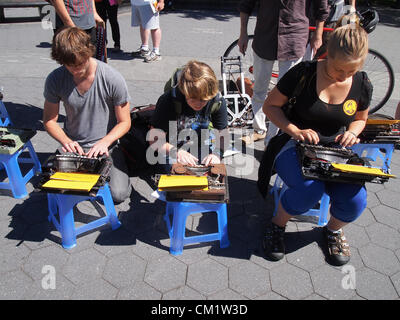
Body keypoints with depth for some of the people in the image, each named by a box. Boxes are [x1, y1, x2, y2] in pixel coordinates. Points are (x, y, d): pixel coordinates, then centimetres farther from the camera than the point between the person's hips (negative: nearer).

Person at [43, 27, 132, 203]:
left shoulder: (113, 79, -15)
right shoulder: (54, 79, -8)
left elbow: (124, 122, -7)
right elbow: (49, 120, 3)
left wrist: (105, 142, -24)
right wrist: (66, 141, -17)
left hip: (106, 147, -2)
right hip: (73, 147, 2)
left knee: (118, 194, -19)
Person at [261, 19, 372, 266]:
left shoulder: (363, 85, -1)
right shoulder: (304, 73, -12)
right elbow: (270, 106, -6)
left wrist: (351, 133, -6)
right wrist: (295, 131, -20)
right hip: (294, 146, -3)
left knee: (355, 201, -21)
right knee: (310, 189, -33)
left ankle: (334, 229, 17)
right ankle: (277, 224, 1)